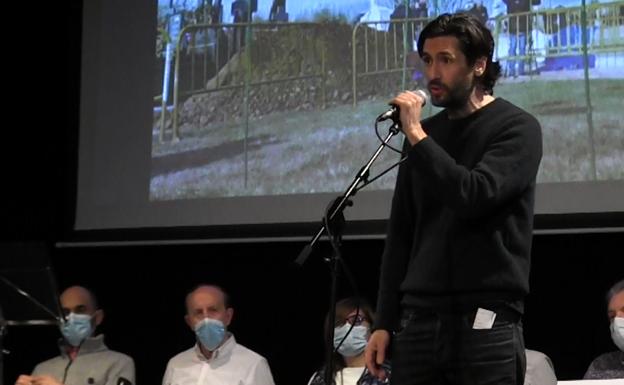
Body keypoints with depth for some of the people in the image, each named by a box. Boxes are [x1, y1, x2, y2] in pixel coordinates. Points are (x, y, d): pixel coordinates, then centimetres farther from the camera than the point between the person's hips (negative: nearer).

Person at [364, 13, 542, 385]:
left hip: (486, 321, -5)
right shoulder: (425, 135, 14)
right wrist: (384, 323, 9)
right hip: (419, 320, 5)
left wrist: (417, 137, -12)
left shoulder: (517, 128, -1)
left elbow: (475, 197, -18)